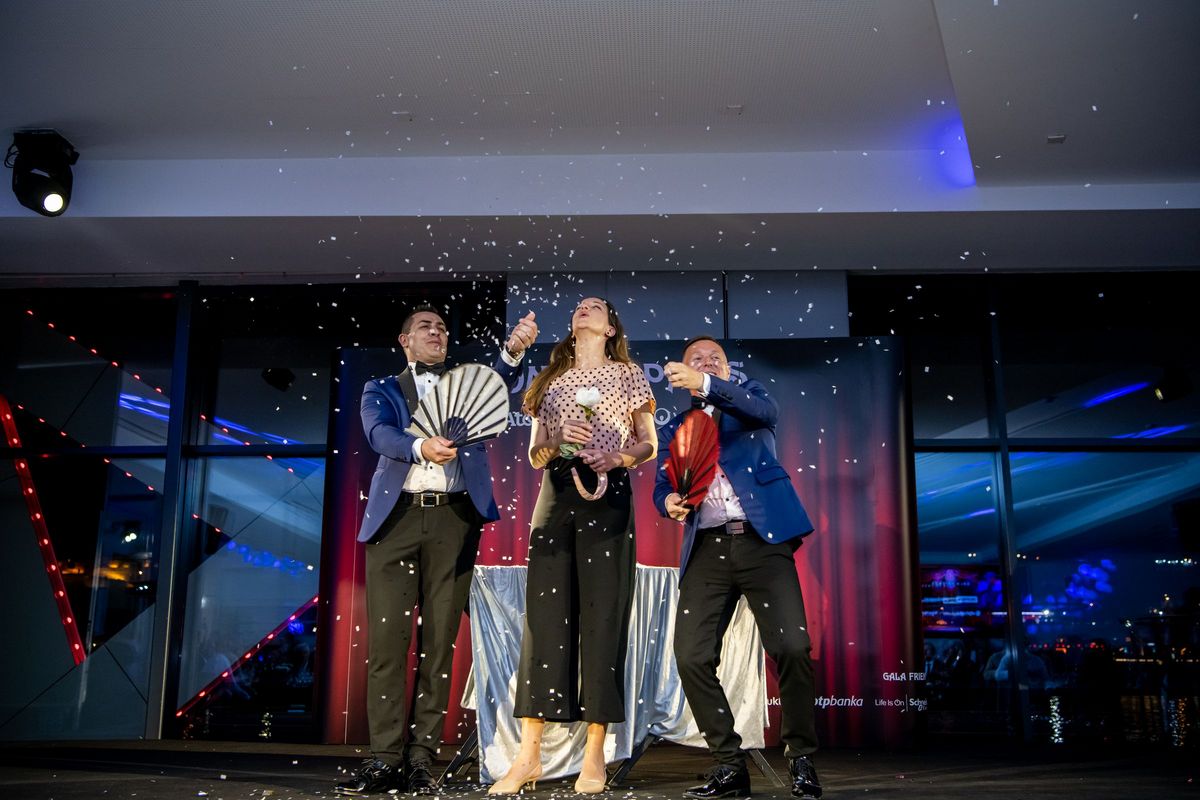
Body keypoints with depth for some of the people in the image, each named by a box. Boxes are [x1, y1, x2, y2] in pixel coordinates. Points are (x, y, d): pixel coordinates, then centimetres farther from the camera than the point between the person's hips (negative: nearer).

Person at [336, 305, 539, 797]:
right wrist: (420, 447, -27)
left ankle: (421, 760, 5)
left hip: (454, 520, 1)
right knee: (386, 640, -4)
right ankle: (385, 760, 1)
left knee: (439, 642, 0)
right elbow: (380, 435, -6)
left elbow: (499, 383, -3)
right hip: (396, 518, 0)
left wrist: (513, 350, -25)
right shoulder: (381, 390, 15)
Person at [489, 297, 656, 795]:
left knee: (603, 616, -6)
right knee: (544, 614, -4)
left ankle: (595, 755, -1)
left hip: (607, 495, -2)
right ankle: (529, 755, -1)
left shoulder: (627, 374, 13)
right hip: (556, 493, 3)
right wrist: (557, 438, -5)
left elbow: (649, 445, 10)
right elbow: (534, 456, 17)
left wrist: (616, 457, -11)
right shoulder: (550, 380, 20)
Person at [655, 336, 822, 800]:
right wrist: (668, 501, -9)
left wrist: (707, 385, -25)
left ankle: (801, 758, 5)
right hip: (707, 548, 3)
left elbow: (767, 411, -9)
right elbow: (662, 485, 17)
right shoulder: (674, 428, 23)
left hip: (762, 539, -3)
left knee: (791, 647, -14)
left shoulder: (748, 397, 15)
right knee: (691, 656, -8)